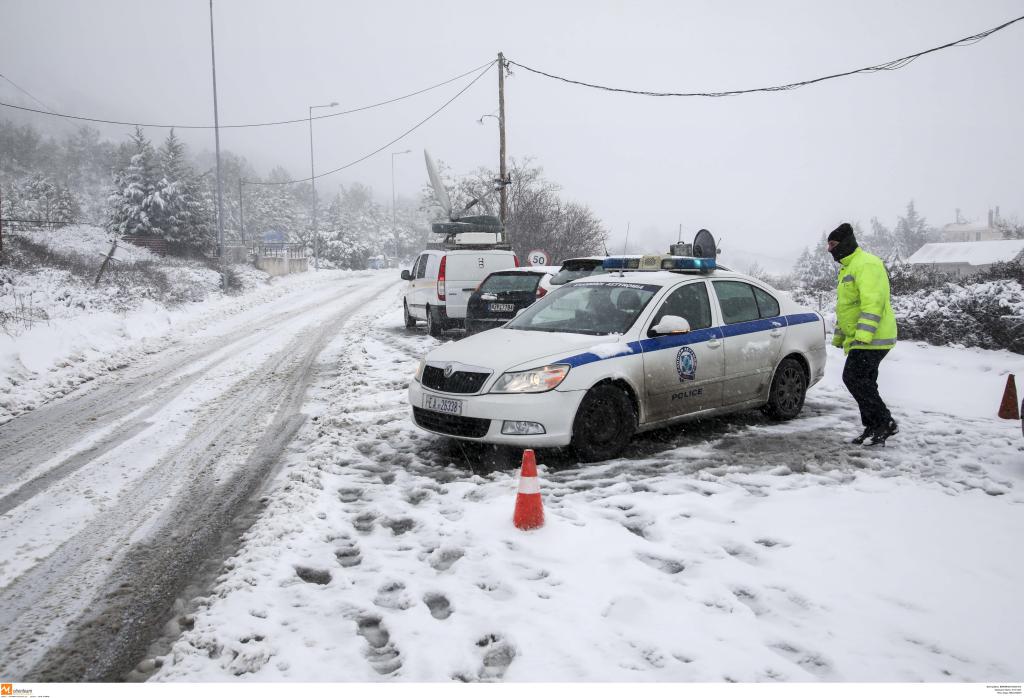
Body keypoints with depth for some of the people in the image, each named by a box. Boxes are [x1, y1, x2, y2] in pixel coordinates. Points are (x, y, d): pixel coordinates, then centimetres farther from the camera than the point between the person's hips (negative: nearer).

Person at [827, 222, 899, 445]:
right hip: (858, 339, 11)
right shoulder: (847, 268, 21)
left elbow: (873, 303, -24)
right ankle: (874, 428, 17)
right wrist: (838, 336, 30)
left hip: (871, 339, -11)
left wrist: (863, 334, -31)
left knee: (854, 378, -13)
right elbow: (845, 306, 29)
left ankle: (885, 423, -6)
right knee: (863, 382, 11)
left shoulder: (866, 264, -13)